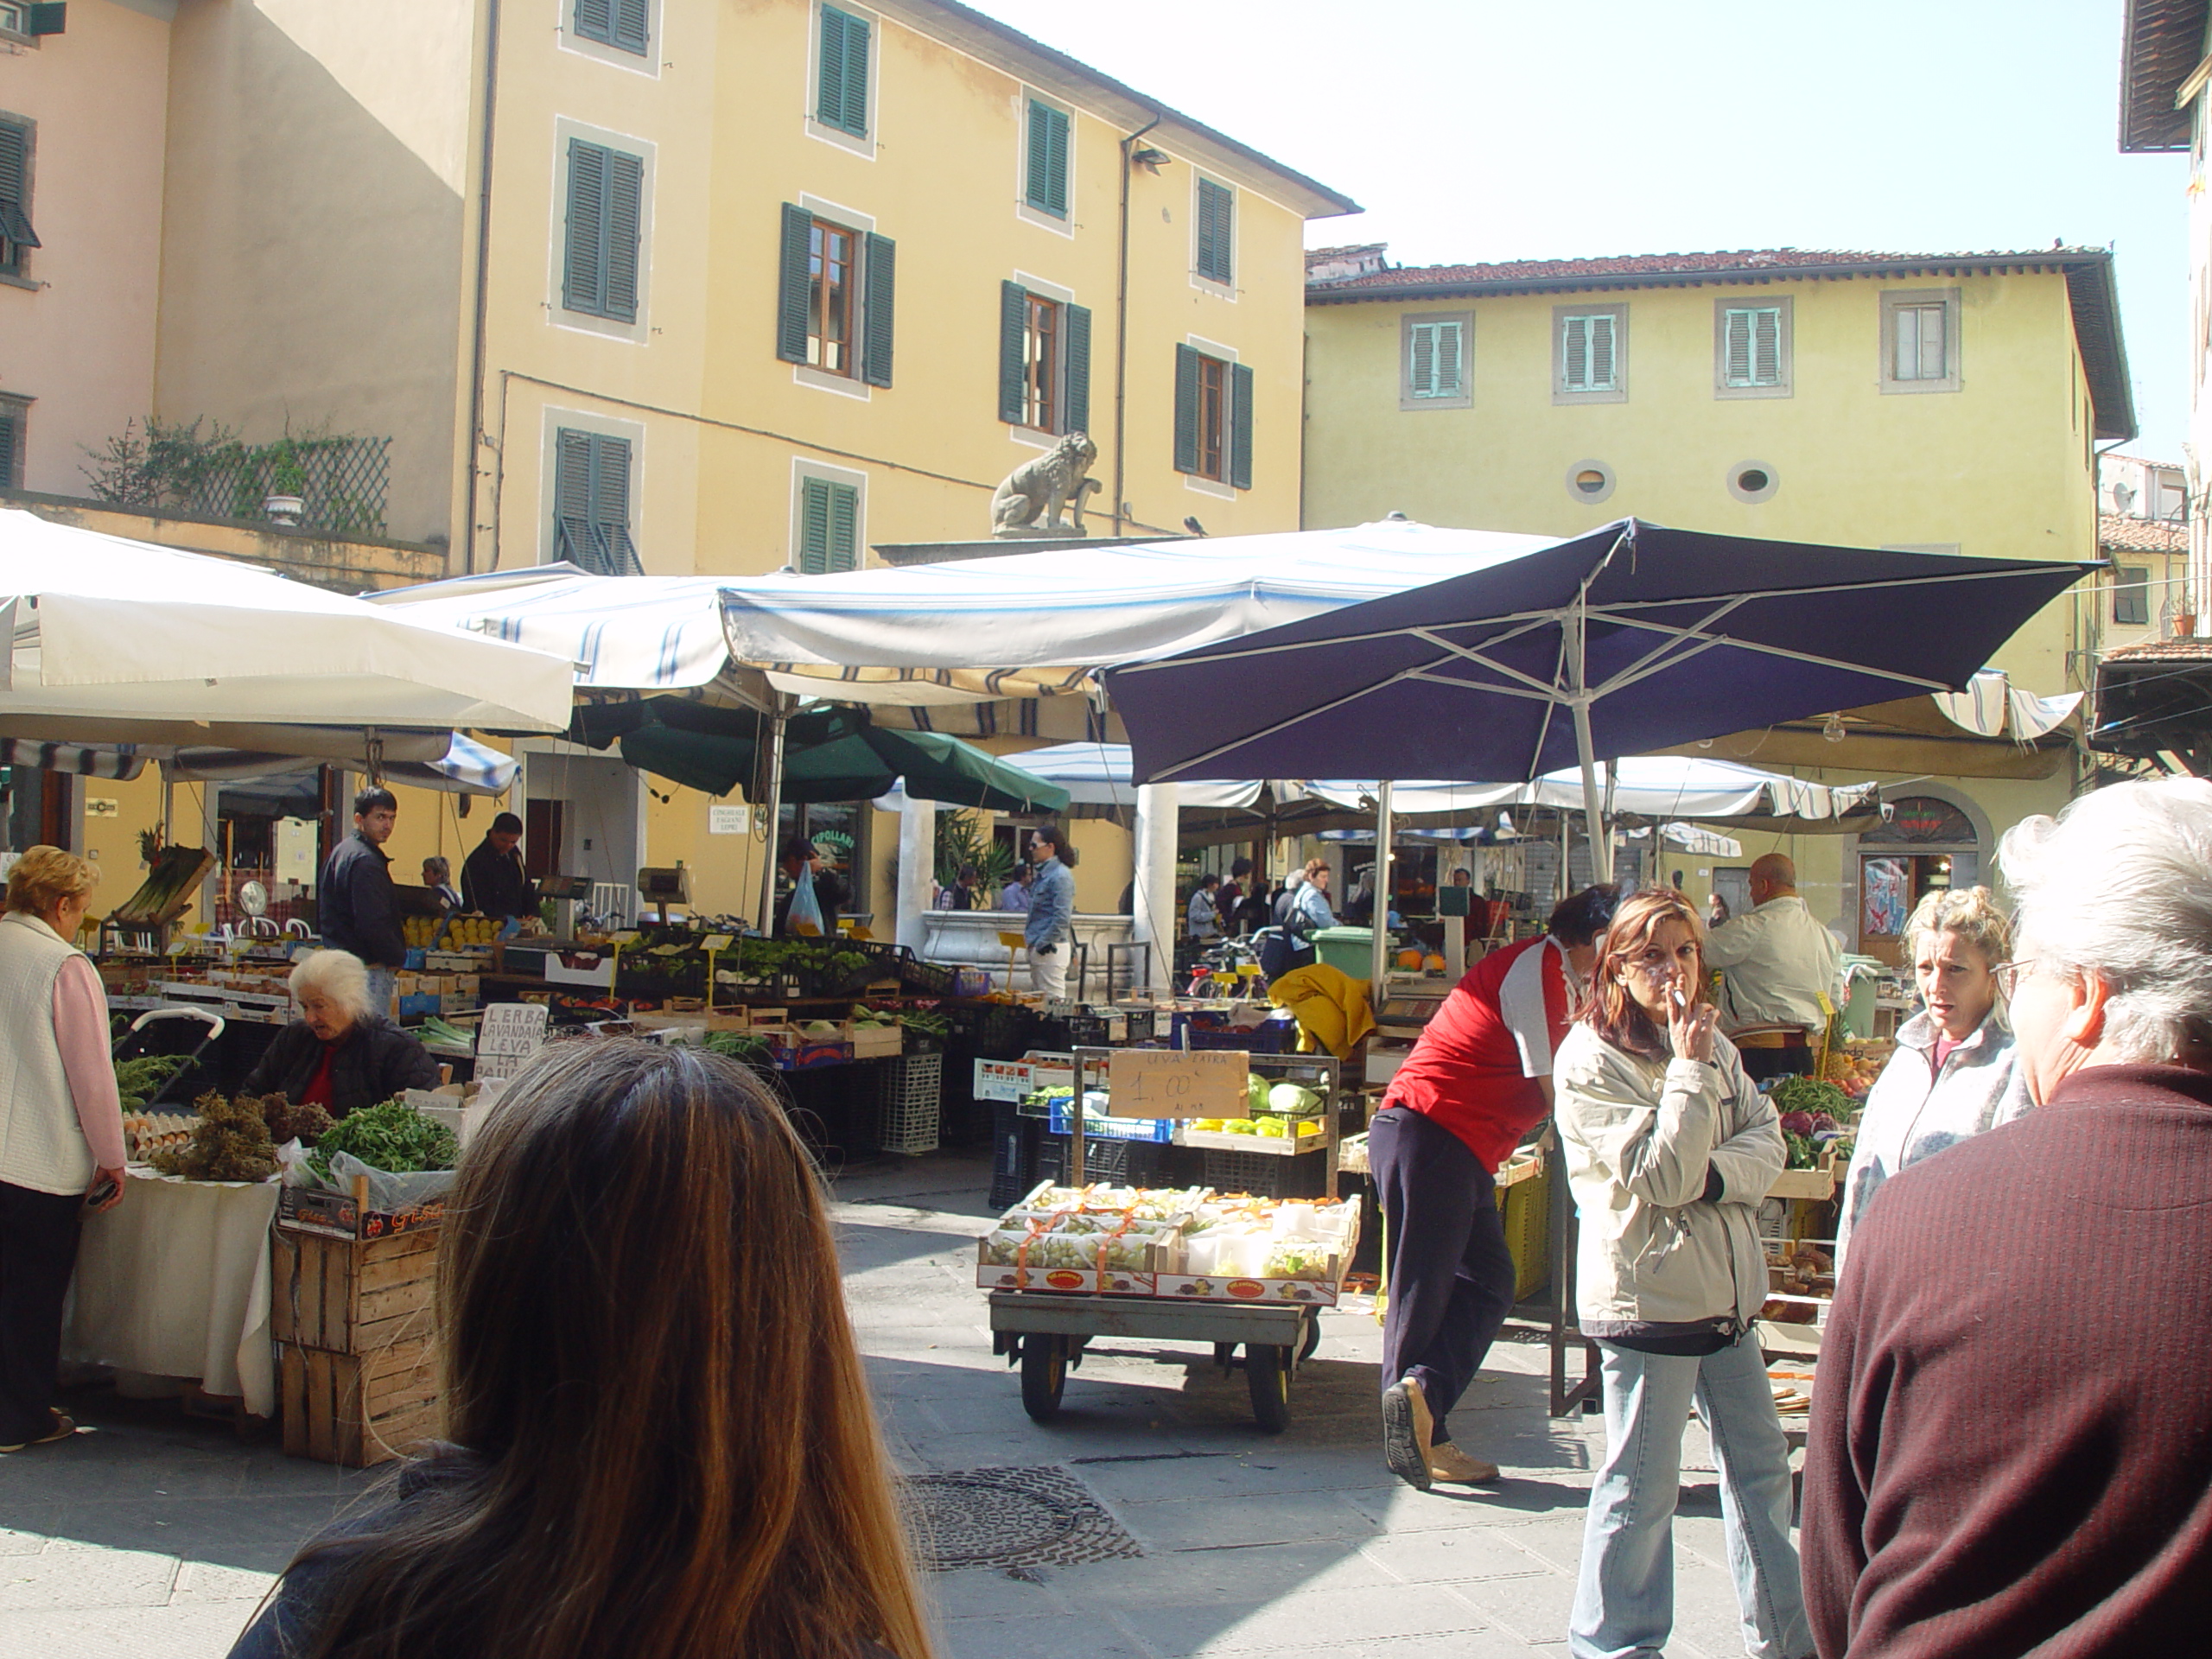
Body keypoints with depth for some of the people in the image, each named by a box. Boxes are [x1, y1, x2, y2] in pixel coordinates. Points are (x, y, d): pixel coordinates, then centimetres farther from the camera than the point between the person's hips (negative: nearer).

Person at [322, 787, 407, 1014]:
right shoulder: (365, 861, -17)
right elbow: (373, 924, -23)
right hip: (369, 968, -11)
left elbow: (323, 914, 22)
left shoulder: (339, 853, 16)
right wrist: (398, 958, -9)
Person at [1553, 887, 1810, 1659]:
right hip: (1646, 1296, -7)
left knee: (1760, 1465, 17)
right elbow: (1663, 1175, -20)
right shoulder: (1591, 1059, -13)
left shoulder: (1712, 1045, 10)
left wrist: (1715, 1174, -17)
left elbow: (1766, 1142, 3)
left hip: (1726, 1290, 8)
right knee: (1641, 1486, 0)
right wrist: (1689, 1068, -17)